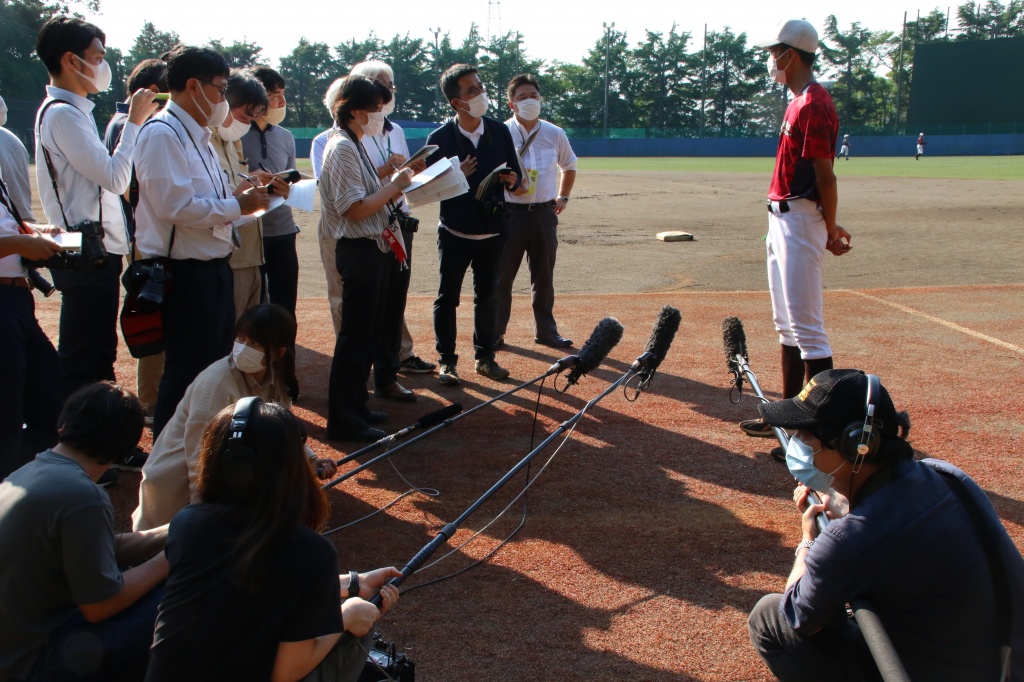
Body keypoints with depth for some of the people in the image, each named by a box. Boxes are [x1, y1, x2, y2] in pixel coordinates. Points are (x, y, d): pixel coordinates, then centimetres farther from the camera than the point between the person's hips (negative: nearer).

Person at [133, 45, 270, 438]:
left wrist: (247, 198, 4)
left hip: (213, 268, 10)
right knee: (187, 375, -2)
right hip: (185, 273, -10)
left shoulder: (197, 136, 15)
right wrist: (239, 206, -15)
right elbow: (177, 205, -25)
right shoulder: (162, 133, -16)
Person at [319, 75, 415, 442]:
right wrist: (393, 186, -14)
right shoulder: (342, 148, -16)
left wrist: (391, 190, 6)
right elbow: (354, 208, -22)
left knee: (370, 331, 16)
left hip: (375, 248, 11)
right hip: (359, 250, -11)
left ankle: (356, 407, 26)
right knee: (356, 335, -5)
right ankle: (344, 420, 3)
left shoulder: (355, 146, 15)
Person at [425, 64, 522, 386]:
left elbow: (515, 175, 8)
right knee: (447, 298, 3)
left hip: (492, 231, 3)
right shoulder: (439, 138, -8)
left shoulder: (499, 132, 2)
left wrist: (511, 180, -15)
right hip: (454, 233, -3)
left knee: (488, 297, 12)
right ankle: (447, 361, 13)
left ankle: (485, 357, 25)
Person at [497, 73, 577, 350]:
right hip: (510, 212, -3)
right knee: (501, 275, 1)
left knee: (544, 276, 12)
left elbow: (569, 166, 21)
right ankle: (495, 332, 12)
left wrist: (563, 197, 15)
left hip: (544, 213, 3)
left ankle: (545, 330, 23)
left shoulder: (555, 134, 4)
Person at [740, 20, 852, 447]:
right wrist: (827, 225, 11)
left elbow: (825, 176, -18)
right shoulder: (799, 102, 16)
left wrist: (829, 232, -14)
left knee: (807, 329, -9)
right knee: (787, 326, 17)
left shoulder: (814, 104, -16)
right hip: (782, 219, 11)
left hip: (799, 221, -11)